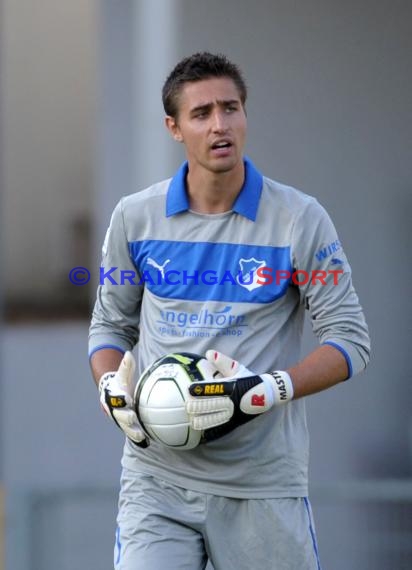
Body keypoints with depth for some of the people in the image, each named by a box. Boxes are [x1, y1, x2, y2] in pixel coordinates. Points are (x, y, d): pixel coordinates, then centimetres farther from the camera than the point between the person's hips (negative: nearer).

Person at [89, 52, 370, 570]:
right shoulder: (135, 217, 6)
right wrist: (114, 393, -4)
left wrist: (265, 392, -16)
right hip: (157, 479, 1)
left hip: (264, 484, -1)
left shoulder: (300, 220, -2)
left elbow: (349, 340, -1)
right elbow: (110, 324, 18)